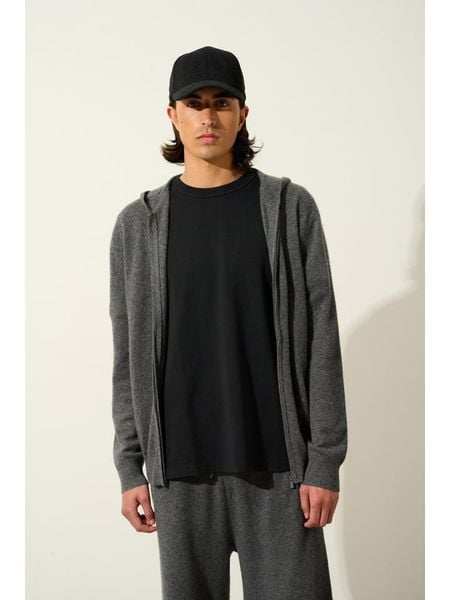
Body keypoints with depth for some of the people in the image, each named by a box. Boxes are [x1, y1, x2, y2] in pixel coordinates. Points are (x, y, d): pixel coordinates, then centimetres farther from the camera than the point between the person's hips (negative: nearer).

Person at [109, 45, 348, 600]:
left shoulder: (289, 208, 1)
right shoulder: (138, 223, 5)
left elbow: (321, 337, -2)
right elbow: (128, 356, 6)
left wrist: (325, 460, -5)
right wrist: (130, 466, 3)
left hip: (278, 460, -1)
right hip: (179, 464, 2)